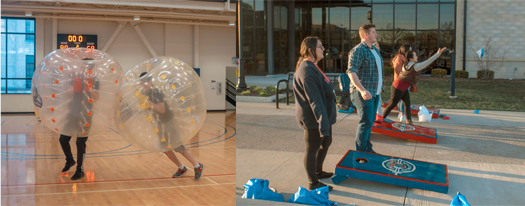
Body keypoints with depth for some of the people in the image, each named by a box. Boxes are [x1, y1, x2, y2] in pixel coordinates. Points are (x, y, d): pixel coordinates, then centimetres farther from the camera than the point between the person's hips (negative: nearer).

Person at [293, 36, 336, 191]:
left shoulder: (312, 67, 12)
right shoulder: (307, 70, -24)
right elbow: (314, 100, -28)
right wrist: (323, 123, -29)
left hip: (323, 115, 11)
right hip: (313, 118, -11)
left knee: (326, 142, 24)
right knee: (312, 148, 3)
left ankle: (318, 171, 43)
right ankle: (313, 183, 17)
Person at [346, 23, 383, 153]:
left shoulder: (375, 50, 16)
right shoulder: (358, 51, -14)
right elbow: (351, 72, -23)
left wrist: (380, 87, 24)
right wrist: (362, 90, -34)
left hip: (375, 93, 9)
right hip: (364, 94, -9)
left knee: (370, 122, 14)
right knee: (365, 122, -9)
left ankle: (368, 149, 25)